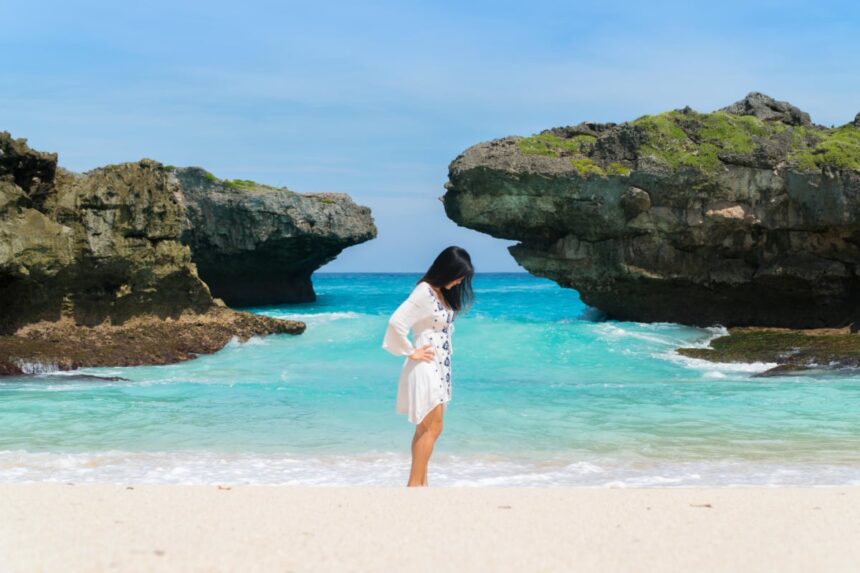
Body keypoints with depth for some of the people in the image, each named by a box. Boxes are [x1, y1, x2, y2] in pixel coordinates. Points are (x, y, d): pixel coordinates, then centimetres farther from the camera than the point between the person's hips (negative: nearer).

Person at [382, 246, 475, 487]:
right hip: (426, 367, -9)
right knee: (431, 428, -7)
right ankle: (414, 484, -3)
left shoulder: (443, 293, 11)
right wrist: (411, 352, -15)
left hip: (440, 367, 9)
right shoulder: (424, 293, -17)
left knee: (427, 428, 10)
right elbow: (396, 322, -26)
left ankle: (420, 484, 15)